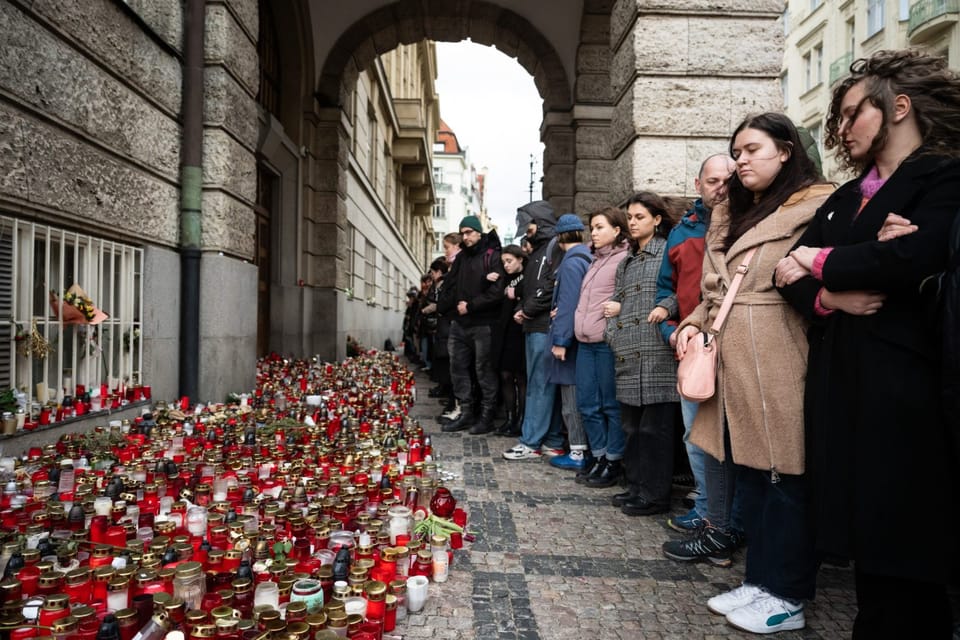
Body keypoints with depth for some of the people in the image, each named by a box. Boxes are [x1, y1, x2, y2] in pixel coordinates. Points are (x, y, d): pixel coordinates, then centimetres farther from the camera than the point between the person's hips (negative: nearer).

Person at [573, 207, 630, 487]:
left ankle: (613, 463, 11)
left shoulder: (624, 259, -5)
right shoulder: (596, 261, 21)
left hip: (609, 340, -8)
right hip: (586, 341, 9)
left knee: (611, 404, 0)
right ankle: (599, 458, 22)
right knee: (587, 403, 11)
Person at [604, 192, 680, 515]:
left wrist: (667, 307, -25)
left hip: (657, 353, -8)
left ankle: (655, 495, 6)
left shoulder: (668, 252, 0)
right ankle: (636, 486, 23)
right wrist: (614, 334, 9)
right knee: (632, 424, 12)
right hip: (628, 355, 8)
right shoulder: (626, 263, 23)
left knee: (655, 426, -3)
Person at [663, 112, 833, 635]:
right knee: (746, 466, 11)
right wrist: (693, 323, 12)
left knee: (784, 472, 0)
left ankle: (785, 596, 13)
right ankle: (760, 580, 23)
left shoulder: (816, 205, -2)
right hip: (730, 357, 7)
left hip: (781, 358, -7)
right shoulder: (729, 216, 21)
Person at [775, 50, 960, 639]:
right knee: (863, 534, 12)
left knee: (904, 553, 3)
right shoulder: (844, 199, 20)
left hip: (903, 387, -6)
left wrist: (822, 263, -8)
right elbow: (792, 273, 9)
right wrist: (829, 297, -13)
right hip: (839, 381, 7)